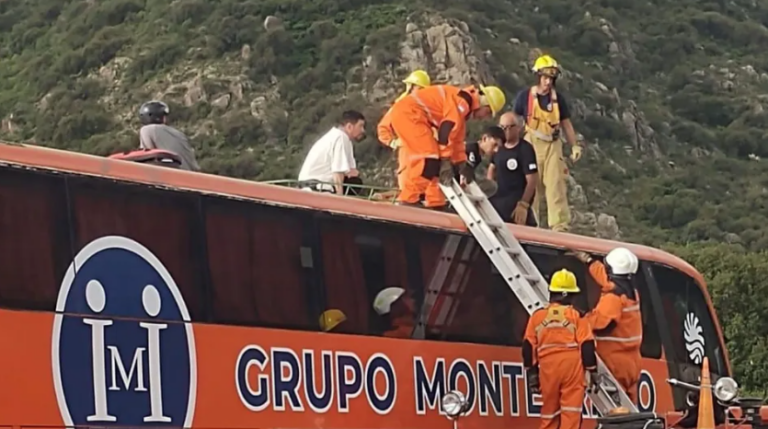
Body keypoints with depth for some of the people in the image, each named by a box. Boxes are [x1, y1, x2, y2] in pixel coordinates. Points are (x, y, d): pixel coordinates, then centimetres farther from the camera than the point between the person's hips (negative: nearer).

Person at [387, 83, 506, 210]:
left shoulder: (462, 108, 19)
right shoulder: (463, 100, -14)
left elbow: (457, 138, 25)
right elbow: (447, 130, -20)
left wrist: (462, 165, 23)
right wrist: (446, 162, -18)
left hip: (407, 114, 11)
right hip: (407, 113, -11)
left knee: (435, 159, 11)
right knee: (430, 157, -15)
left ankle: (435, 204, 12)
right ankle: (408, 199, -14)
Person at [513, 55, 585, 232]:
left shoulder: (558, 99, 6)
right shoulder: (525, 96, -2)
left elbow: (566, 124, 12)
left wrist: (574, 145, 5)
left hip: (553, 146, 1)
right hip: (531, 144, -1)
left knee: (556, 184, -6)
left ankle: (560, 224, -7)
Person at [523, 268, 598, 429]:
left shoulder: (537, 316, 8)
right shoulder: (577, 316, 0)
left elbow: (528, 346, 8)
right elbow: (587, 345, -3)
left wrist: (531, 373, 14)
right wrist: (592, 370, 4)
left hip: (548, 367, 3)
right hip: (572, 365, -3)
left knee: (550, 410, 14)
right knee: (571, 410, -4)